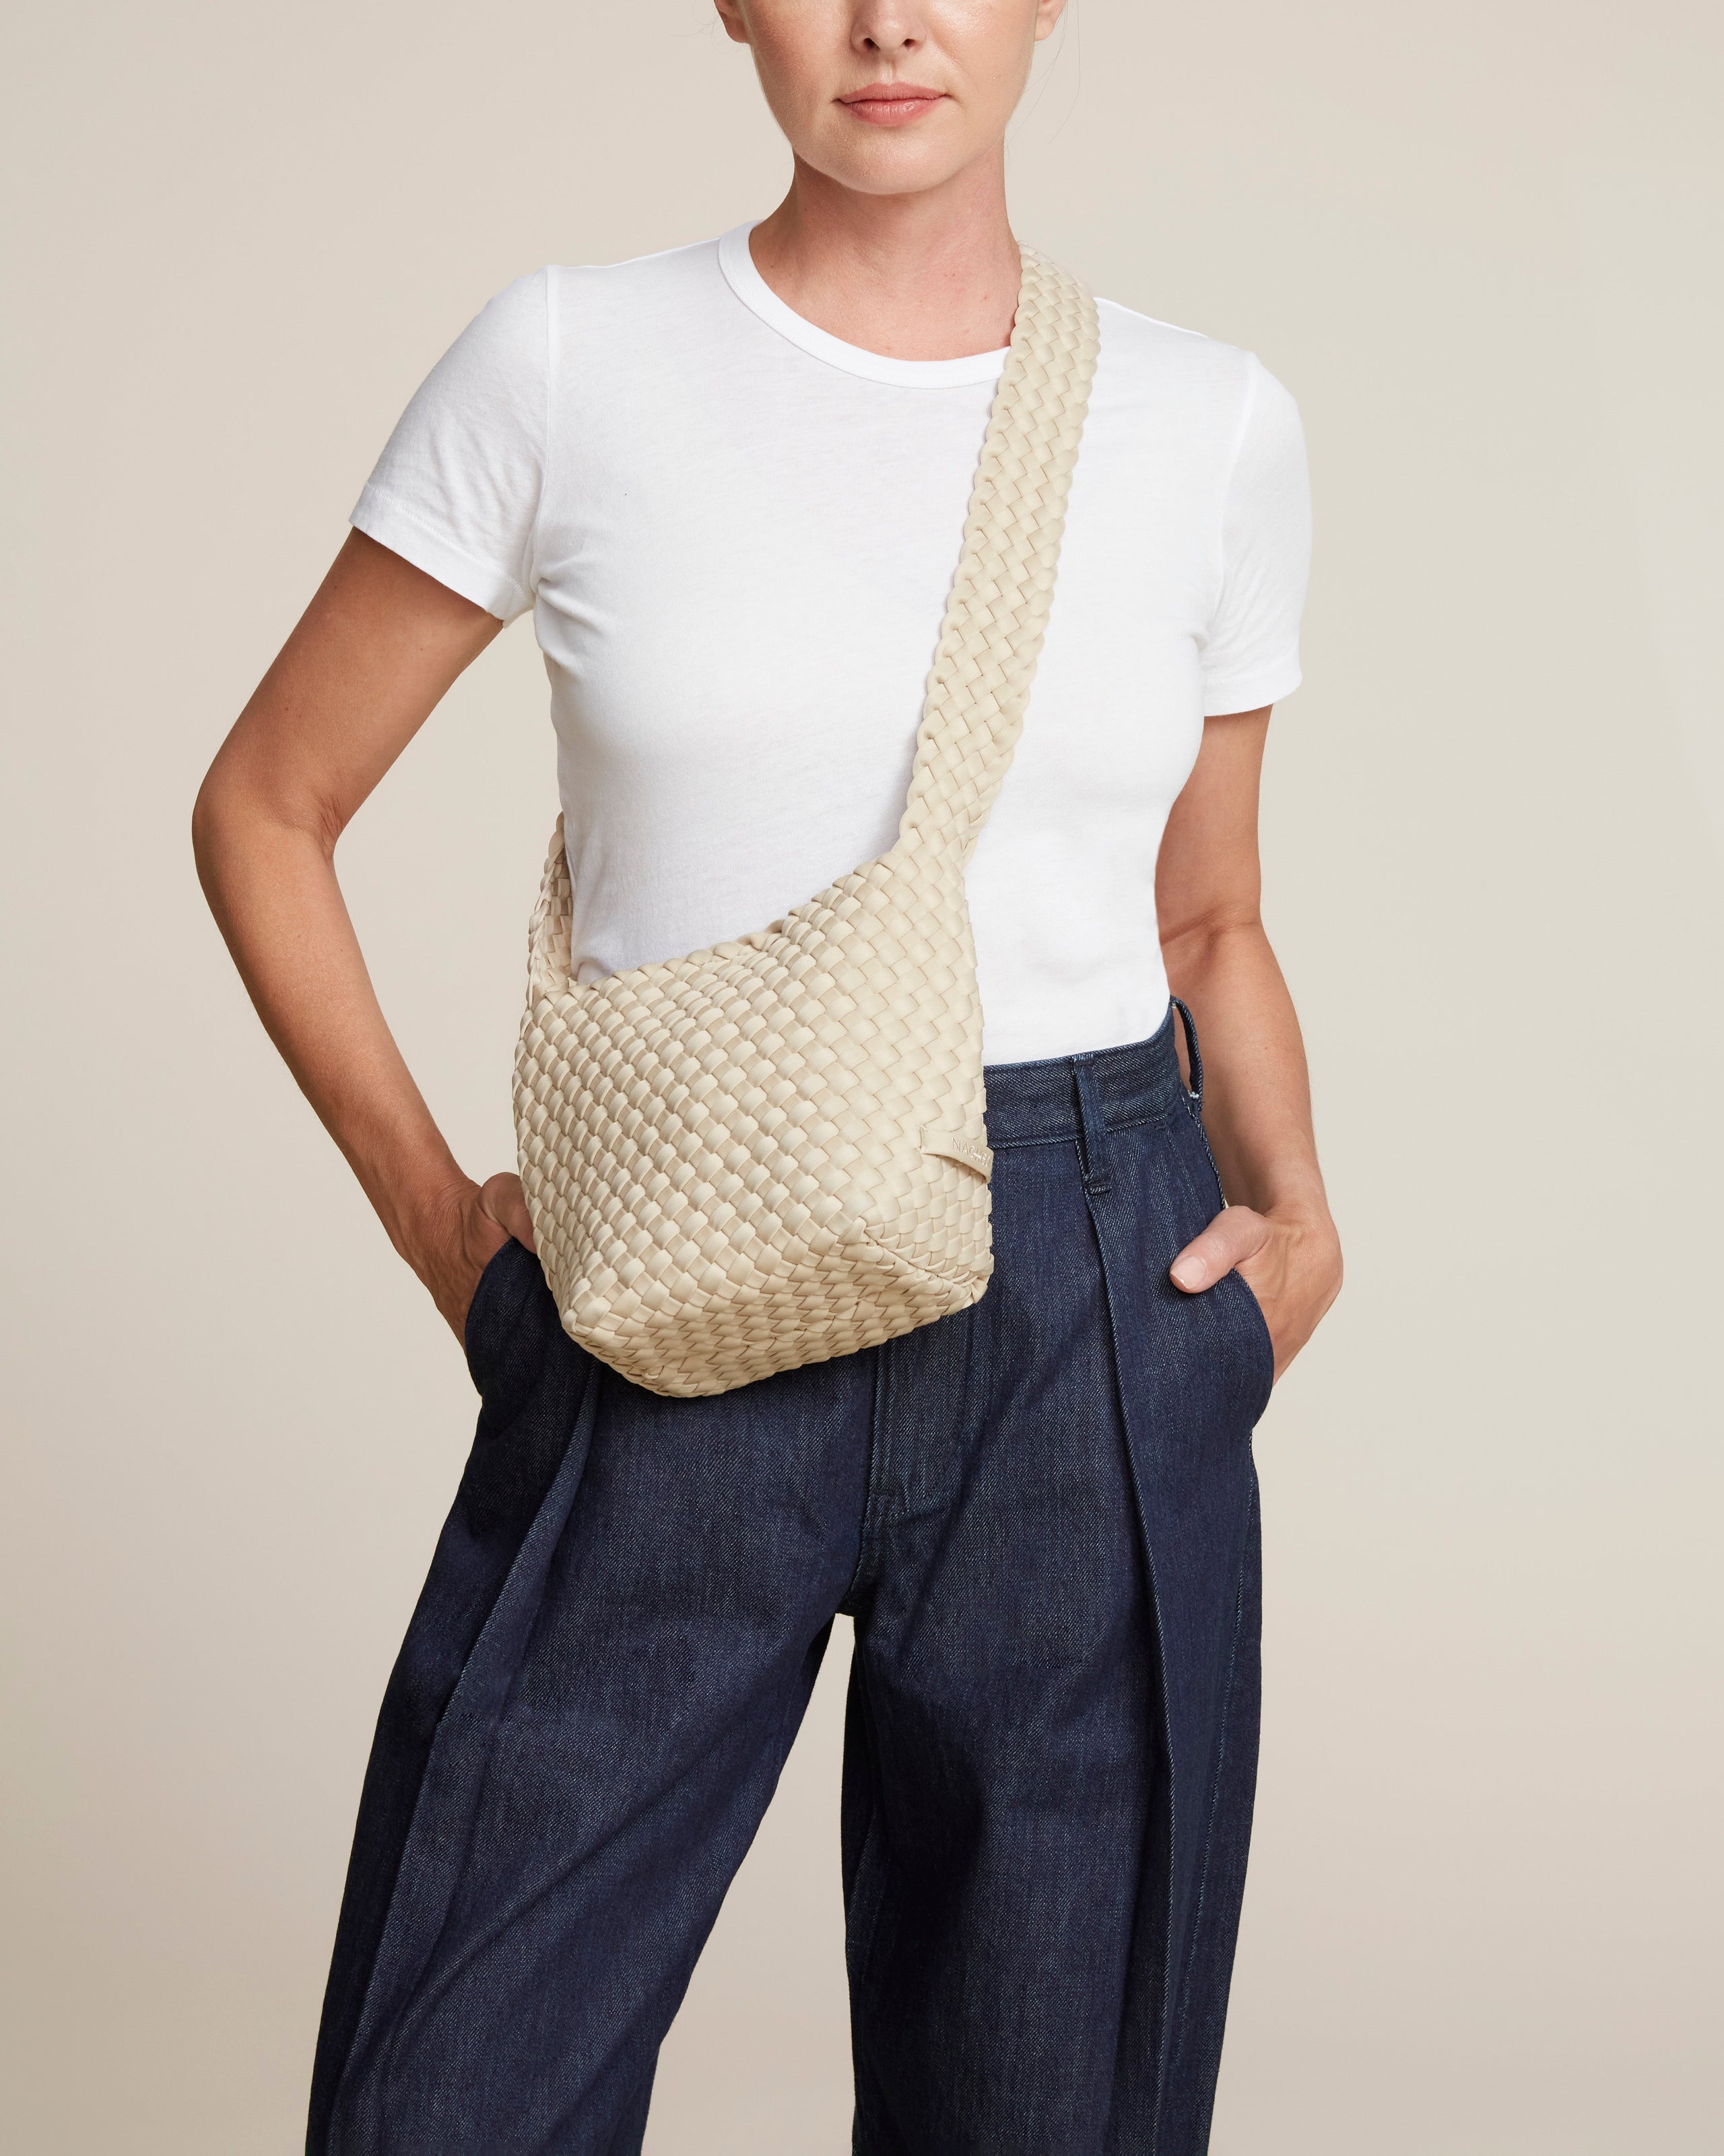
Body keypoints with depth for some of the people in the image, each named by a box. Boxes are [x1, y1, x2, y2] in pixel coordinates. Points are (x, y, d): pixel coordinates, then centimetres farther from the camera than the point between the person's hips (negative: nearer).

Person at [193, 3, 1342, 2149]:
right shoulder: (568, 363, -1)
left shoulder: (1216, 426, 5)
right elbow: (265, 805, 8)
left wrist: (1295, 1210, 0)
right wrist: (429, 1212, 1)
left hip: (1095, 1331, 2)